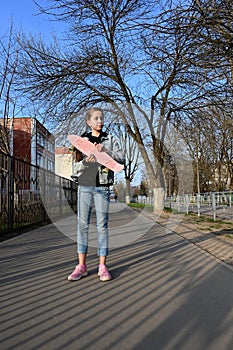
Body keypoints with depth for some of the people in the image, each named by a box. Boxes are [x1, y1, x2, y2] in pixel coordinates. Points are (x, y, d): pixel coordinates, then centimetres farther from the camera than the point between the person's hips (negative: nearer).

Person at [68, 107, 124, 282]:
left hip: (102, 186, -1)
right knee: (82, 224, 1)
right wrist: (86, 161, -15)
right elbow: (76, 165, 5)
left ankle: (102, 266, 6)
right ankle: (81, 266, 9)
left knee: (102, 225, 0)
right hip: (84, 186, 1)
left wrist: (106, 151, -14)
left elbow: (122, 159, -1)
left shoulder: (110, 139, 9)